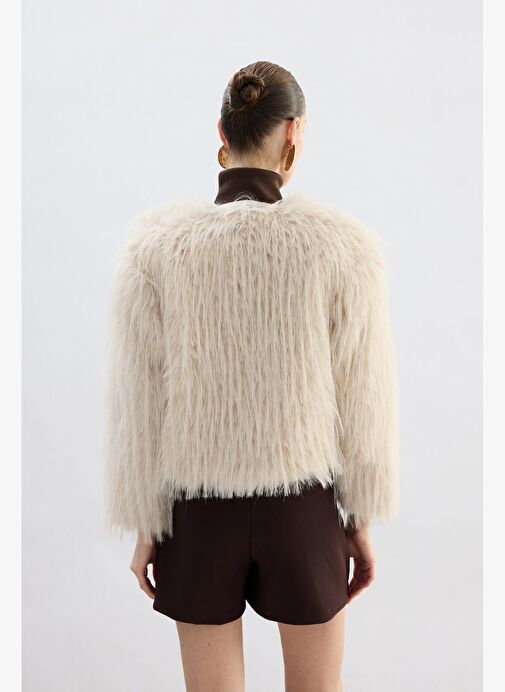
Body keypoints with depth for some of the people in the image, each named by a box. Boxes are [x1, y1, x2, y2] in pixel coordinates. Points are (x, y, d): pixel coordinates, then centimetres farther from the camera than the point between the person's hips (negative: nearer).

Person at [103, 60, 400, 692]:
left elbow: (138, 406, -7)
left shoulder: (155, 244, -11)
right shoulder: (343, 244, -13)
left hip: (199, 513, 1)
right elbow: (362, 405, -7)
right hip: (303, 510, 0)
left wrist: (145, 527, 5)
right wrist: (361, 524, 5)